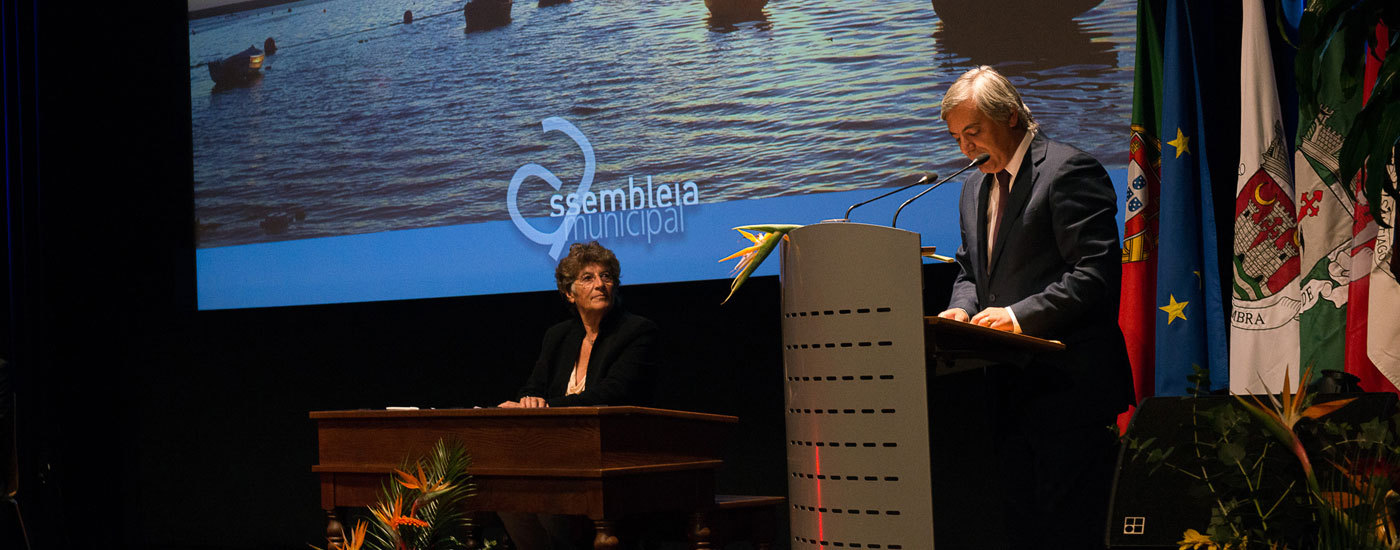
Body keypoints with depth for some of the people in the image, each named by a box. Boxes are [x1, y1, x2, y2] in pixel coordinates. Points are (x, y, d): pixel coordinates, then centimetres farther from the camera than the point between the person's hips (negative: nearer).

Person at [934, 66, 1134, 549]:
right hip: (1010, 390, 8)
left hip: (1068, 385, -8)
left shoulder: (1069, 171, -8)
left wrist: (1021, 315, -22)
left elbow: (1096, 271, -16)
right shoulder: (975, 188, 19)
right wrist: (962, 309, 3)